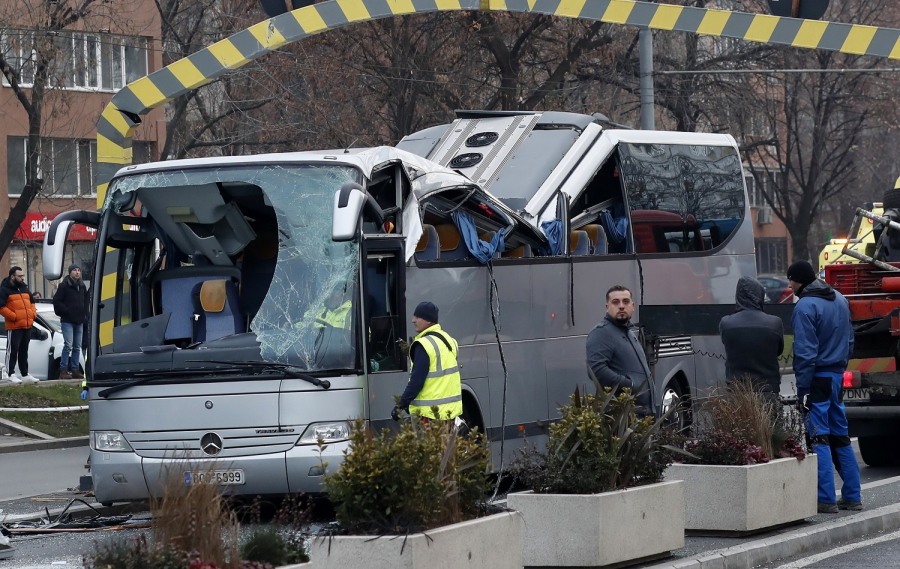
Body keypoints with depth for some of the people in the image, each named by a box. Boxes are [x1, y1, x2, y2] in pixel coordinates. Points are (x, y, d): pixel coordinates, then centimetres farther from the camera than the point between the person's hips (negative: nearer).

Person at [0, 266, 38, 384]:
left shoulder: (24, 288, 18)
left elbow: (31, 302, 25)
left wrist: (33, 314, 7)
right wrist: (14, 317, -19)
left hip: (27, 326, 7)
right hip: (14, 327, -7)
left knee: (24, 351, 12)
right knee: (13, 351, -6)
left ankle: (25, 374, 17)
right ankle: (11, 374, -4)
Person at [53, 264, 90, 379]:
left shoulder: (82, 286, 13)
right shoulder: (64, 286, -7)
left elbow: (87, 300, 25)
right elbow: (57, 301, -10)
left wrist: (84, 313, 12)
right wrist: (66, 311, -13)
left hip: (79, 321, 7)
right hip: (67, 321, -7)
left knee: (77, 347, 8)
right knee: (68, 345, -13)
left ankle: (75, 370, 12)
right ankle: (63, 370, -10)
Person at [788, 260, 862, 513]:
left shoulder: (805, 307, -15)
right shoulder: (840, 300, 11)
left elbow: (805, 352, -17)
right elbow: (849, 340, 18)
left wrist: (802, 390, -15)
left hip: (817, 378, -8)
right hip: (837, 377, 8)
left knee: (819, 439, -5)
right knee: (840, 437, 14)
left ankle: (826, 499, -7)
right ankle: (852, 496, 15)